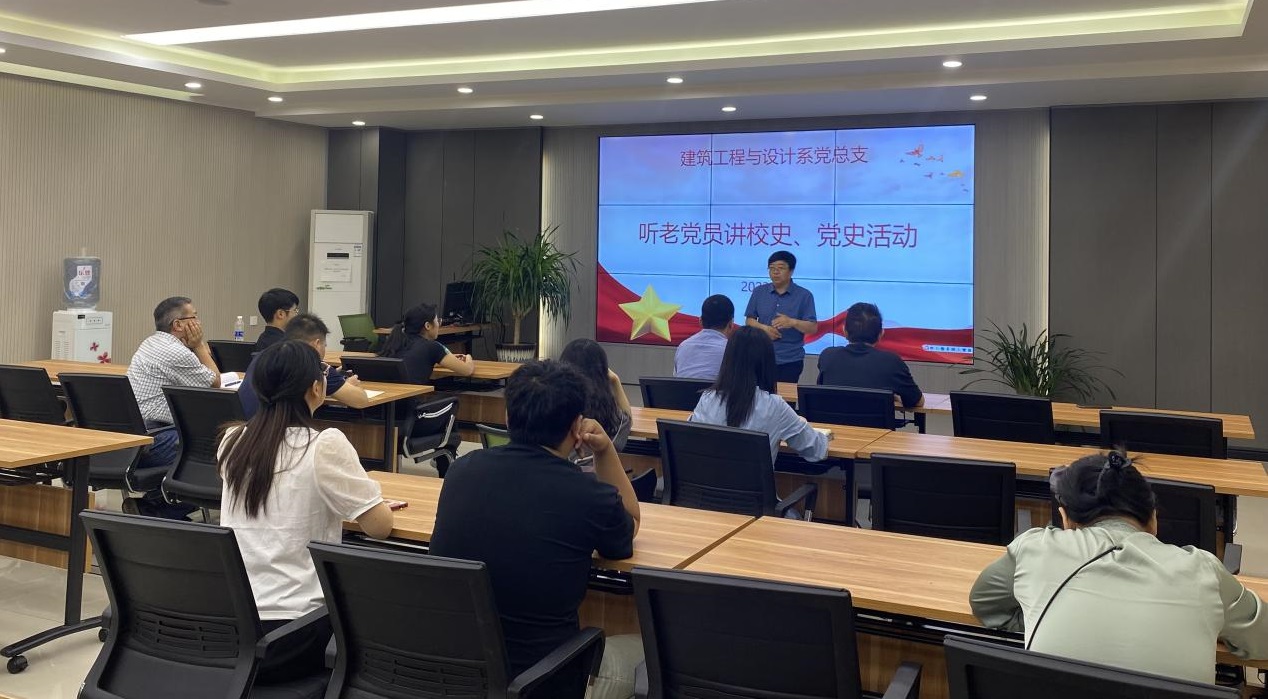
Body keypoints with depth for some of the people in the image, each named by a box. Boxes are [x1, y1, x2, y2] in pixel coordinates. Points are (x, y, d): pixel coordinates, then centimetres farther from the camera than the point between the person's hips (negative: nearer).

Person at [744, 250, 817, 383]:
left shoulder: (804, 295, -1)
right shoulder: (759, 292, 7)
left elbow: (813, 328, -5)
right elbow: (749, 320, 9)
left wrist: (792, 322, -23)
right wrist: (764, 328, -11)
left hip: (790, 360, -2)